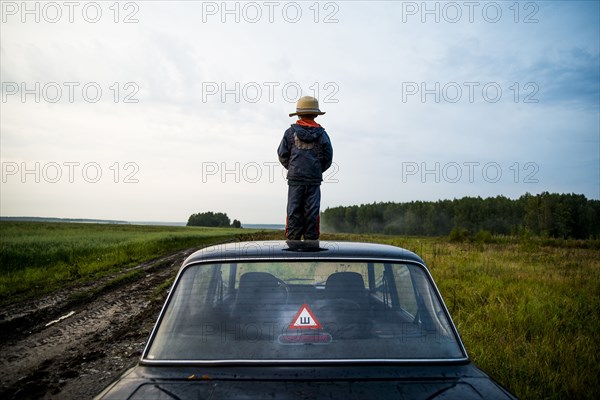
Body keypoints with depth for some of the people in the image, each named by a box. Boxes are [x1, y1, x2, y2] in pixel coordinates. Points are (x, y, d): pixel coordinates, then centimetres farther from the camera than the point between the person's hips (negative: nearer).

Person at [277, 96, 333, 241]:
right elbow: (328, 157, 3)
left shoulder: (290, 132, 2)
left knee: (294, 213, 3)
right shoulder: (322, 134, 2)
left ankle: (292, 242, 2)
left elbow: (282, 154, 3)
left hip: (295, 179, 0)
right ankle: (311, 240, 6)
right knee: (312, 213, 4)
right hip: (314, 180, 0)